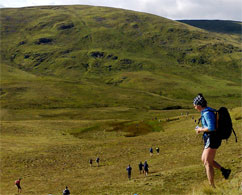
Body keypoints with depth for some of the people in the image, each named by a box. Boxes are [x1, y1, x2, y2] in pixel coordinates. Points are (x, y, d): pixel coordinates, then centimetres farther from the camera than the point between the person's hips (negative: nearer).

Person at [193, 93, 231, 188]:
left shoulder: (207, 113, -19)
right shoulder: (209, 111, 13)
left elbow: (211, 128, -28)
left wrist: (201, 129, -11)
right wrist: (202, 129, 12)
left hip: (212, 140, -10)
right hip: (211, 139, 10)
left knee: (207, 163, -5)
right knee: (204, 160, 17)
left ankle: (212, 186, -1)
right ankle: (224, 171, 17)